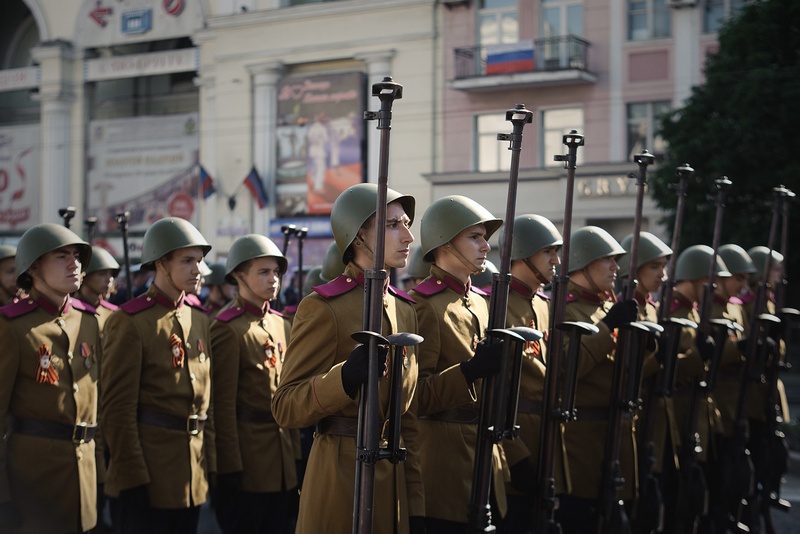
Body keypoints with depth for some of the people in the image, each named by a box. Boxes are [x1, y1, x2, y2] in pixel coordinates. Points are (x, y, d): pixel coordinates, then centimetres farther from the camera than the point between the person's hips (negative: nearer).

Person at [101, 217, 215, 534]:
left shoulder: (198, 318, 12)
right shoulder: (129, 322, -10)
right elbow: (118, 408, -12)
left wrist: (210, 461, 12)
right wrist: (132, 477, -15)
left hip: (193, 475, 7)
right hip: (148, 475, -7)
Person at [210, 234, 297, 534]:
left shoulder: (279, 324, 12)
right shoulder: (228, 329, -12)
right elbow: (223, 405, -14)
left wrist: (294, 451, 14)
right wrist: (230, 468, -16)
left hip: (281, 462, 8)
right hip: (247, 458, -8)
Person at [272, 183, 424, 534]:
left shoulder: (404, 309, 12)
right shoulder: (323, 308, -10)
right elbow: (285, 408, -13)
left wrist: (416, 503, 10)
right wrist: (346, 377, -30)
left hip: (395, 477, 7)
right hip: (344, 475, -7)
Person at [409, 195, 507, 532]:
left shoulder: (480, 302, 15)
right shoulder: (423, 304, -11)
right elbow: (413, 397, -17)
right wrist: (470, 371, -28)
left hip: (485, 455, 8)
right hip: (446, 460, -8)